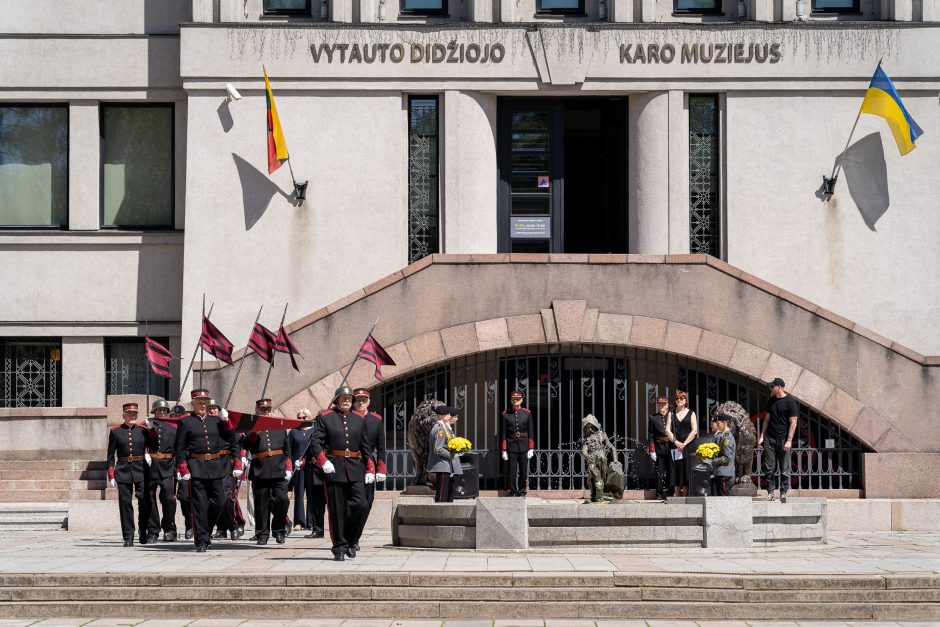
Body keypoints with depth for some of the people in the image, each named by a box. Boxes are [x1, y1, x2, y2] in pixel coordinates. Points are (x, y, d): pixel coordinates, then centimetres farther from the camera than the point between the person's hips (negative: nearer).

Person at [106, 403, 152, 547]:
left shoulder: (143, 430, 7)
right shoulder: (115, 431, 5)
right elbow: (111, 455, 5)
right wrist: (111, 475, 0)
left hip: (141, 470, 1)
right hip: (123, 470, 0)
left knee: (145, 501, -5)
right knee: (125, 503, -1)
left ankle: (143, 531, 16)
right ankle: (128, 537, 4)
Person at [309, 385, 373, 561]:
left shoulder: (359, 420, 14)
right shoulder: (324, 417, 4)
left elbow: (366, 447, 17)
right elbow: (315, 441, -4)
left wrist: (370, 469, 9)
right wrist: (323, 462, -18)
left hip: (355, 469, 3)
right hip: (334, 469, -3)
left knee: (360, 505, -9)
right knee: (337, 510, -1)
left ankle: (351, 541, 11)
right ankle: (340, 548, 7)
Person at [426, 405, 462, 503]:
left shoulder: (446, 428, 16)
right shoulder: (440, 429, -17)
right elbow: (438, 449, -23)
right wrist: (451, 455, -17)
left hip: (448, 467, 11)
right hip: (442, 467, -11)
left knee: (450, 491, 15)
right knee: (442, 495, -9)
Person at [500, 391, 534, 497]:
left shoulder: (527, 413, 3)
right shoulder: (506, 414, 2)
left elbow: (531, 432, 4)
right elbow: (503, 433, 3)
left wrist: (531, 448, -2)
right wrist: (504, 450, -2)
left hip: (524, 446, 1)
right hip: (511, 447, -1)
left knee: (523, 470, 4)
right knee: (512, 470, 0)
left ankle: (522, 491, 14)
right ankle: (513, 491, 7)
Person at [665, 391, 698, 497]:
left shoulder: (691, 413, 7)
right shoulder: (671, 414, 13)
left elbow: (694, 431, -2)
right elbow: (668, 430, 5)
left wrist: (684, 444, -11)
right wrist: (676, 442, -10)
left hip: (688, 447, -2)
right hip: (676, 447, 2)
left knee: (687, 472, -6)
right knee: (677, 473, -1)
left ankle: (686, 496, -5)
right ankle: (678, 497, 1)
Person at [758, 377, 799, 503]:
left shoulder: (790, 402, -6)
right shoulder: (771, 401, 12)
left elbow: (793, 423, -8)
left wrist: (789, 441, -15)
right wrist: (762, 436, 12)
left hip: (783, 439, -5)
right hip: (770, 438, 5)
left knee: (784, 469, 0)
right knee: (769, 467, 0)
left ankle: (783, 493, 7)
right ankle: (770, 492, 5)